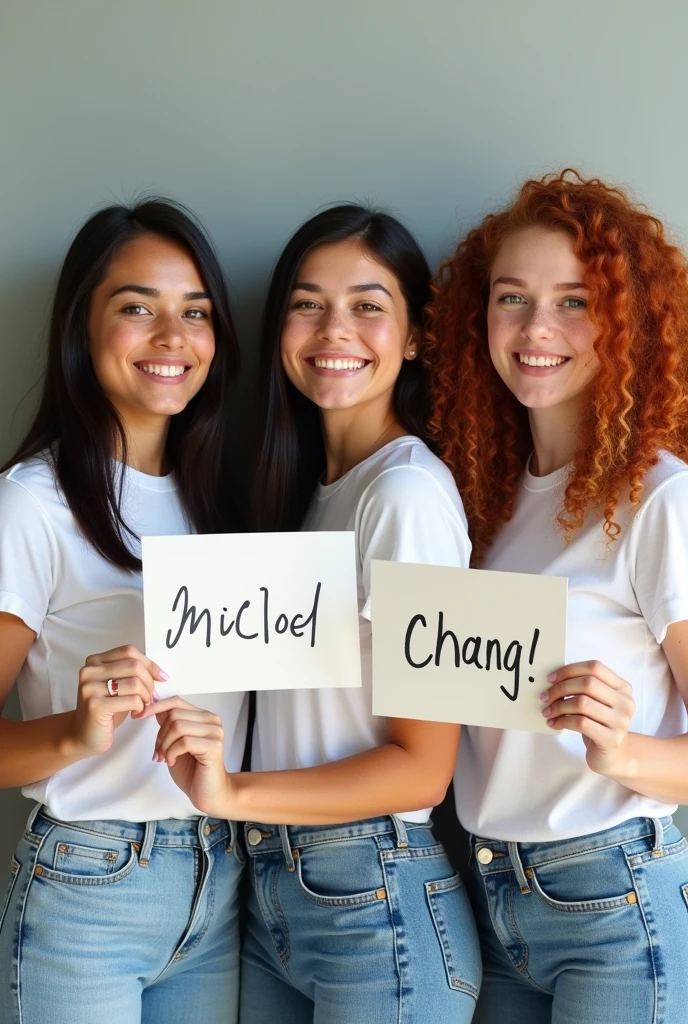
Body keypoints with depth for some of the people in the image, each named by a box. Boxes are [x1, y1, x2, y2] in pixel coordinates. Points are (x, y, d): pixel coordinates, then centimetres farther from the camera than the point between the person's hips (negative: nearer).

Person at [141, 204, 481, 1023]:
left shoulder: (408, 489, -15)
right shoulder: (304, 487, 11)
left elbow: (422, 766, -15)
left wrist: (232, 794, -20)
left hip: (376, 904, -7)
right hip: (272, 892, 7)